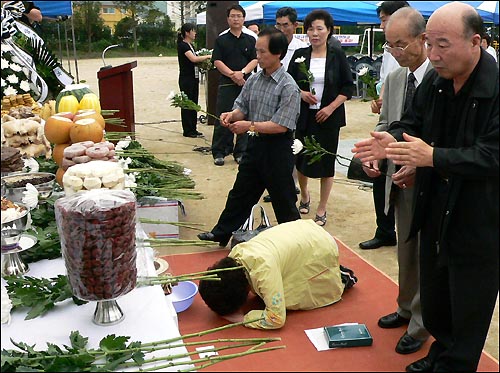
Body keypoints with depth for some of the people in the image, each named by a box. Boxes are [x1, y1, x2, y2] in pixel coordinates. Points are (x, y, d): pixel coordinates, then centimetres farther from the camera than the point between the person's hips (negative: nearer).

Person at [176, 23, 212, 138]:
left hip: (194, 78, 9)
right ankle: (187, 131, 5)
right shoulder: (182, 45, -12)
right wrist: (208, 56, -17)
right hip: (186, 79, -9)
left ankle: (193, 129, 18)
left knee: (194, 103, 11)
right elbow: (193, 59, -25)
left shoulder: (190, 45, 15)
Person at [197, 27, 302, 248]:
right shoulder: (253, 80, 5)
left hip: (277, 148, -6)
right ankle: (222, 233, 27)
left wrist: (250, 125, -23)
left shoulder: (288, 87, -16)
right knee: (240, 192, 16)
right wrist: (232, 115, -11)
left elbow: (281, 126, -22)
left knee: (283, 199, 7)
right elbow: (242, 107, 11)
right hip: (255, 144, 7)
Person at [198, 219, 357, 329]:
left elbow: (276, 319, -35)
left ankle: (342, 279, 12)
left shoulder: (263, 269, -39)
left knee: (291, 298, -4)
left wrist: (241, 318, -29)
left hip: (320, 249, -7)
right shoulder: (235, 253, -16)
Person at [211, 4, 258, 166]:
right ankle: (219, 152, 6)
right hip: (226, 84, -2)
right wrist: (232, 74, -13)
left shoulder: (250, 40, 11)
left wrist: (242, 72, -13)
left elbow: (255, 60, 4)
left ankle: (240, 152, 14)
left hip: (246, 83, 2)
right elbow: (217, 61, -2)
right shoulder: (221, 40, 6)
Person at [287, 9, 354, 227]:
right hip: (303, 115, 2)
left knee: (326, 162, 2)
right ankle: (304, 196, 38)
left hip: (328, 117, -2)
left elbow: (348, 86, 0)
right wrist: (301, 93, -11)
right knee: (301, 159, 10)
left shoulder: (337, 56, -2)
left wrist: (331, 107, -11)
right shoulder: (300, 55, 3)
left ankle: (322, 210, 15)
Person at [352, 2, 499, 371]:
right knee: (433, 302, 22)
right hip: (435, 215, 7)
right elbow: (412, 122, 11)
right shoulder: (434, 81, 0)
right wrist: (393, 140, -11)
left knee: (468, 312, 11)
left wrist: (433, 157, -32)